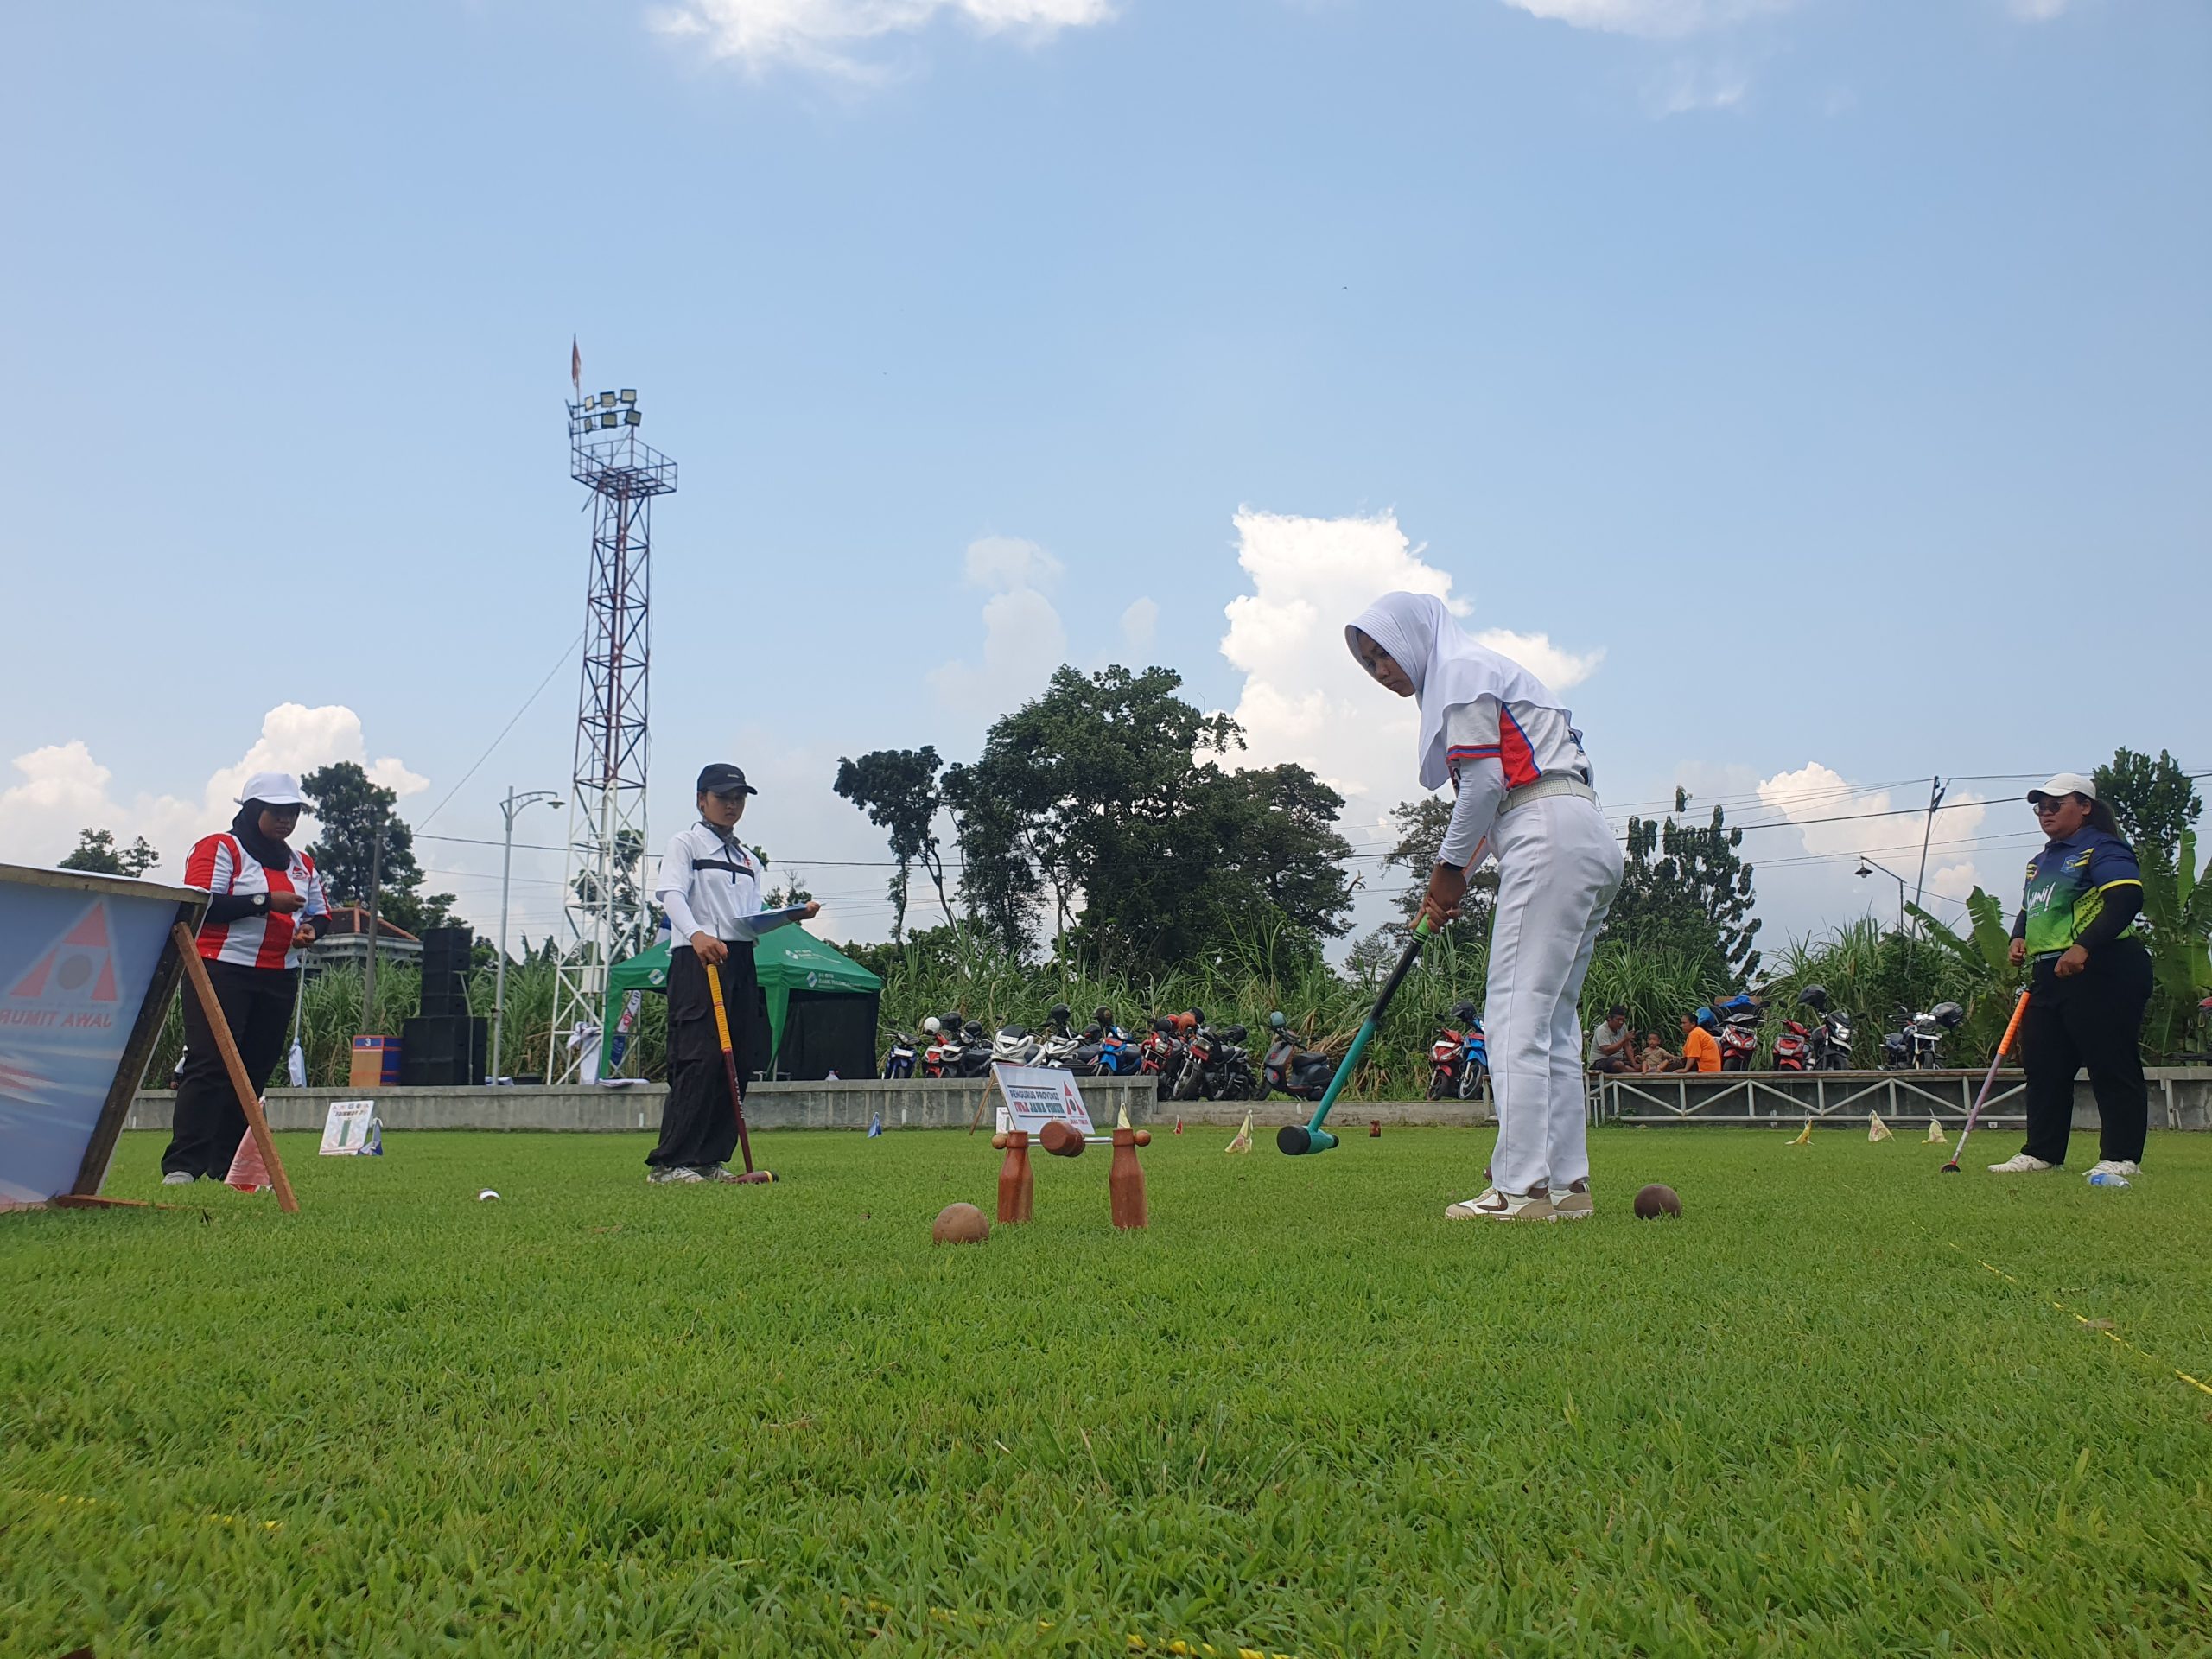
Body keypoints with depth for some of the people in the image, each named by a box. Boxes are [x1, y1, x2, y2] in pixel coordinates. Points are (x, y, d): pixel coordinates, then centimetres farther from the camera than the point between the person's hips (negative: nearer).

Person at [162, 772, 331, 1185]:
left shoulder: (302, 863, 20)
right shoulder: (218, 848, -1)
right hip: (222, 970, -6)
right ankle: (181, 1165, -13)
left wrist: (310, 928, -1)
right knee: (210, 1066, -12)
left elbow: (319, 911, 23)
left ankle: (227, 1164, 14)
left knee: (255, 1069, 6)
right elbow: (202, 905, -14)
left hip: (278, 980, 6)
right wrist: (267, 901, -17)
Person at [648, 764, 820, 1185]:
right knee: (699, 1061, -15)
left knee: (737, 1063, 3)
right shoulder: (684, 844, 3)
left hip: (741, 963, 7)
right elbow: (671, 893, -15)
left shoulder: (749, 860, 23)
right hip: (697, 961, -7)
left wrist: (792, 915, 1)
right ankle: (670, 1163, -14)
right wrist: (697, 934, -33)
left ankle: (712, 1158, 10)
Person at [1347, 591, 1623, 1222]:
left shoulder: (1463, 670, -1)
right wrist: (1448, 884, 13)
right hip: (1590, 845, 10)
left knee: (1518, 1016, -12)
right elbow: (1493, 791, 21)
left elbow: (1484, 781, -11)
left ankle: (1522, 1188, -14)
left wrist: (1449, 869, -1)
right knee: (1553, 1018, 8)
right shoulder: (1480, 674, 27)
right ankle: (1566, 1183, 8)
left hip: (1549, 839, -10)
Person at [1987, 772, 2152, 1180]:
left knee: (2111, 1066, -6)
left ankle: (2122, 1158, -3)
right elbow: (2027, 910, 30)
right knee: (2042, 1066, 9)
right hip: (2048, 975, 10)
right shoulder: (2040, 862, 22)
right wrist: (2019, 938, 7)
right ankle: (2041, 1151, 15)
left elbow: (2127, 898, -20)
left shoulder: (2102, 848, -7)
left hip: (2099, 972, -10)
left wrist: (2084, 946, -28)